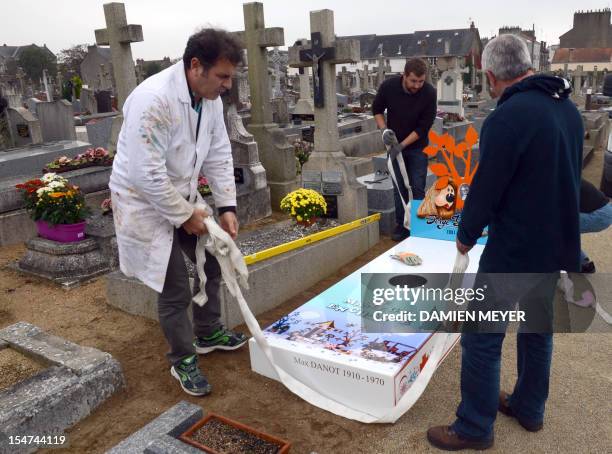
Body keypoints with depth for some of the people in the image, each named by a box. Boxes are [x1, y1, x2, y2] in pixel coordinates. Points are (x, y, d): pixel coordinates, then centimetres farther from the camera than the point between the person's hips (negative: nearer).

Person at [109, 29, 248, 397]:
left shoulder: (210, 96, -6)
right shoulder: (153, 100, -31)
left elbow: (219, 154, 1)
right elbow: (147, 174, -31)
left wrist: (226, 206, -6)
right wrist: (184, 216, -20)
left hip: (182, 195, 8)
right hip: (145, 201, -8)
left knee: (211, 262, 17)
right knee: (176, 290, -3)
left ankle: (208, 333, 40)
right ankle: (184, 361, 21)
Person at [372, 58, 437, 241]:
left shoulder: (429, 93, -20)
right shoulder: (388, 86, -16)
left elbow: (424, 127, -17)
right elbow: (377, 109, 1)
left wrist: (403, 145, -22)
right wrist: (384, 130, -14)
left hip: (417, 147, -2)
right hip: (395, 146, 2)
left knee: (418, 188, -2)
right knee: (399, 188, 6)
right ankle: (401, 226, 16)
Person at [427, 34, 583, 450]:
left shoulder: (508, 116, -22)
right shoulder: (568, 108, 6)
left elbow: (486, 187, -18)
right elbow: (570, 177, 14)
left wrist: (466, 235, -1)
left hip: (514, 251, -9)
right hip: (558, 244, 9)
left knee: (481, 339, 3)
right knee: (538, 328, 22)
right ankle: (529, 408, 39)